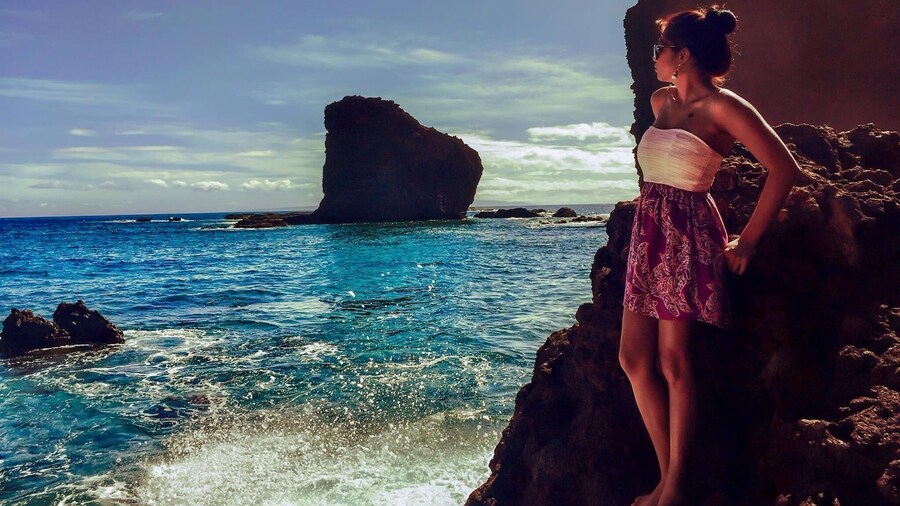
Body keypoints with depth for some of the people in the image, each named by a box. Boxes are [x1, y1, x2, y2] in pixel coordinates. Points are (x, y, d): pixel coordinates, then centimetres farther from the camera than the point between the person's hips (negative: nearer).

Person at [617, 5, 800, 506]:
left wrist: (747, 242, -11)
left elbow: (785, 169, -14)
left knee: (673, 364, -4)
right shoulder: (661, 101, 13)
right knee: (634, 359, 6)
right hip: (650, 232, 8)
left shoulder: (721, 106, -10)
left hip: (688, 235, -8)